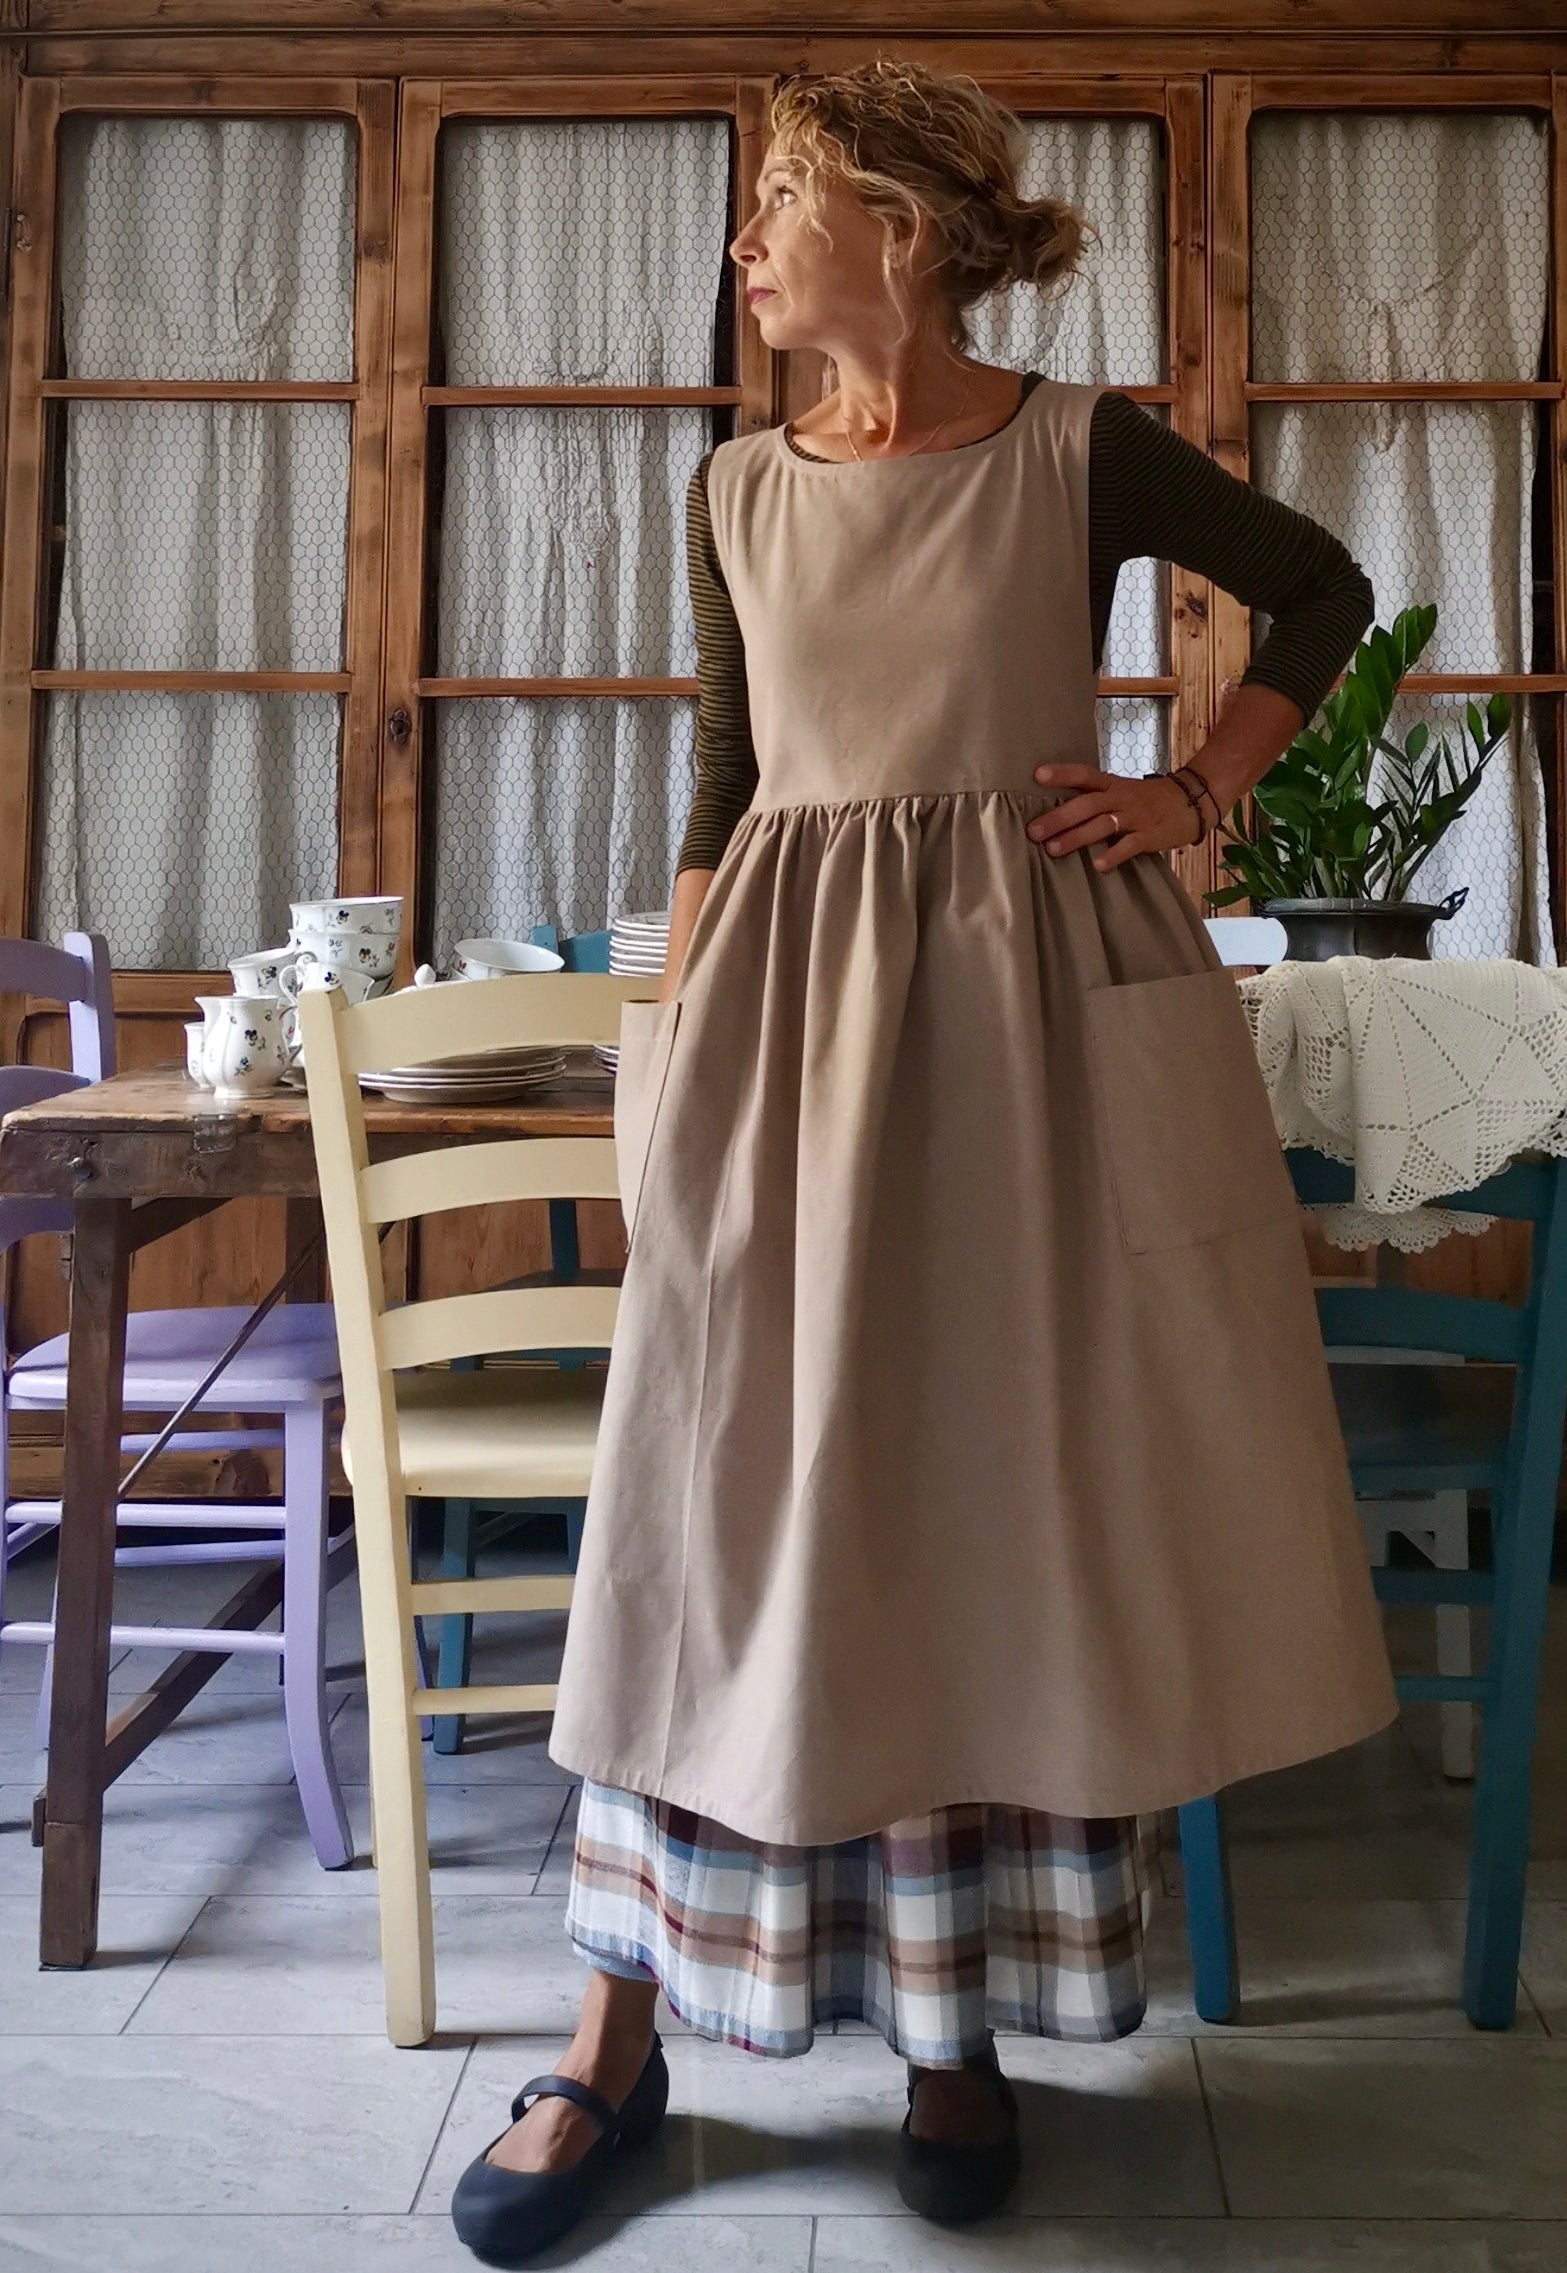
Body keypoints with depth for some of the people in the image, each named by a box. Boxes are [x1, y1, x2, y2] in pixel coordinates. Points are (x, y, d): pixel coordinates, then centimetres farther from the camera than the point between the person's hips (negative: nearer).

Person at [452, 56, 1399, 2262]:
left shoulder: (1080, 452, 0)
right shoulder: (738, 491, 10)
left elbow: (1323, 590, 12)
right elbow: (721, 790, 13)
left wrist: (1197, 789, 1)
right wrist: (674, 1042, 6)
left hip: (1034, 1003, -2)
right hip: (789, 1009, 3)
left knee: (1015, 1490, 4)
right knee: (731, 1500, 2)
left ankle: (967, 2023, 21)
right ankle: (619, 2038, 13)